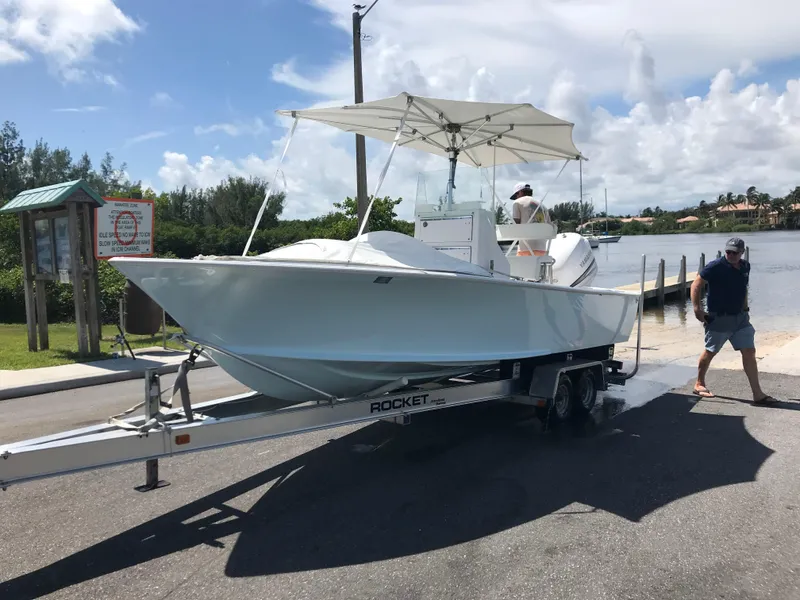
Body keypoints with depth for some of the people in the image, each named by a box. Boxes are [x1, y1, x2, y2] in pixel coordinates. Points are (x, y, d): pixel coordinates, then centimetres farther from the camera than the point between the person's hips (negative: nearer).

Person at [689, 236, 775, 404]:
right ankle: (699, 384, 25)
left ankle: (757, 394, 5)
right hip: (719, 318, -6)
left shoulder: (745, 266, 5)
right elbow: (696, 284, -14)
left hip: (740, 317, 6)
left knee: (749, 351, 1)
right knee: (710, 351, 7)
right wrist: (697, 309, -20)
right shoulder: (716, 266, -15)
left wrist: (745, 309, 15)